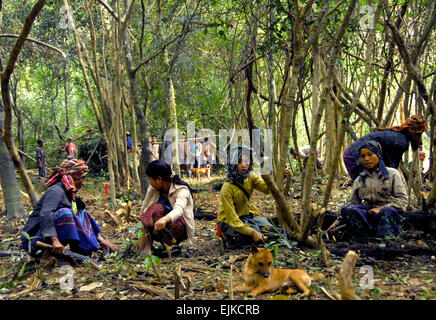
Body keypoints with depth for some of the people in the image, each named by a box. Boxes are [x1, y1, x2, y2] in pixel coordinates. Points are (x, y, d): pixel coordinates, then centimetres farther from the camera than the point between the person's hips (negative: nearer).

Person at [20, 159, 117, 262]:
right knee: (64, 213, -29)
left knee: (83, 214, 9)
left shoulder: (69, 193, 11)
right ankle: (49, 253, -26)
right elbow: (45, 214, -33)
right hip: (36, 239, -9)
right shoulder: (56, 191, -16)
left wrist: (100, 238, 11)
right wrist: (54, 240, -43)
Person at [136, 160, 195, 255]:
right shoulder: (153, 189, -2)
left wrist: (165, 219, -58)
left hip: (179, 227, -4)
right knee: (158, 208, -29)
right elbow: (144, 209, -1)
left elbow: (179, 210, -40)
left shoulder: (182, 190, -20)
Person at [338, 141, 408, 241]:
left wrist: (381, 208, -13)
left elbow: (403, 199, 2)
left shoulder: (392, 174, 10)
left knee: (387, 211, -38)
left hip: (389, 214, -2)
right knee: (346, 210, -28)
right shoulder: (359, 180, 19)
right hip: (367, 215, 3)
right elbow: (353, 203, 15)